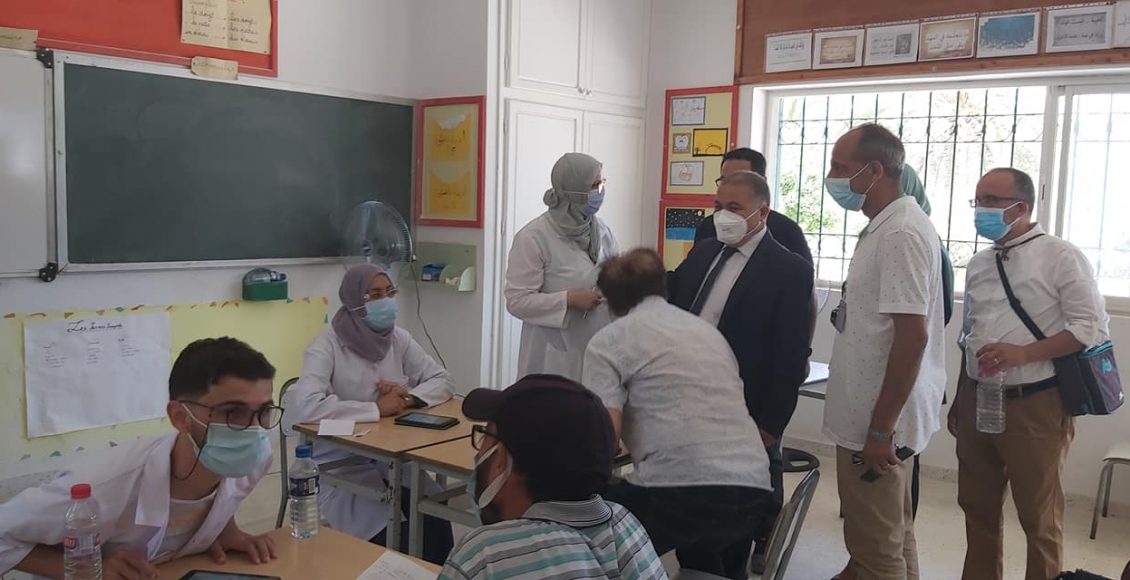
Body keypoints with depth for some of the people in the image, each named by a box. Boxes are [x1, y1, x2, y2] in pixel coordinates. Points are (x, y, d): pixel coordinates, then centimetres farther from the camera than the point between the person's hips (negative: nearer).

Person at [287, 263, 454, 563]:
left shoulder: (398, 338, 4)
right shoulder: (327, 346, -15)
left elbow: (441, 380, 7)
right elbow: (305, 407, -30)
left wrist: (409, 398, -14)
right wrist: (377, 409, -25)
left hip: (392, 459, 5)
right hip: (339, 468, -5)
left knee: (437, 516, -19)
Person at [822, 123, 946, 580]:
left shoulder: (900, 232, -19)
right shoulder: (888, 226, 12)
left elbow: (913, 335, -25)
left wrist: (880, 429, -22)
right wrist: (881, 425, 20)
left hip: (876, 423, -10)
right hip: (875, 417, 10)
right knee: (891, 537, 20)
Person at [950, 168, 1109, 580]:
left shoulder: (1060, 256, -7)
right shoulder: (978, 264, 12)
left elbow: (1092, 327, -12)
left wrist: (1023, 353, -21)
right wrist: (959, 400, 17)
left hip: (1035, 405, -6)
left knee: (1038, 518, 5)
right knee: (977, 509, 15)